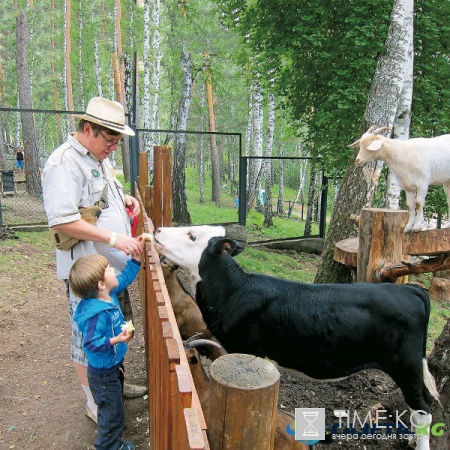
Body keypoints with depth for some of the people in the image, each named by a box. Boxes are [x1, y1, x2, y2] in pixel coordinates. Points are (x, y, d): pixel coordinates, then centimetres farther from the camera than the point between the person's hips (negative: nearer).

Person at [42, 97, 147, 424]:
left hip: (114, 266, 10)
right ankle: (95, 403, 27)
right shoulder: (64, 163, -18)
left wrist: (124, 199, 8)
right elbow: (61, 220, -25)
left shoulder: (99, 158, 12)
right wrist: (114, 238, -25)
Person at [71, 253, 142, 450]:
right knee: (113, 413, 8)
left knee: (113, 407, 29)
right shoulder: (97, 314, -35)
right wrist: (116, 340, -39)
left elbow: (125, 277, 5)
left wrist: (136, 258, -1)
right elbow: (90, 344, -33)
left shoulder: (109, 293, -10)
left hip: (113, 366, 10)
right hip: (104, 373, -10)